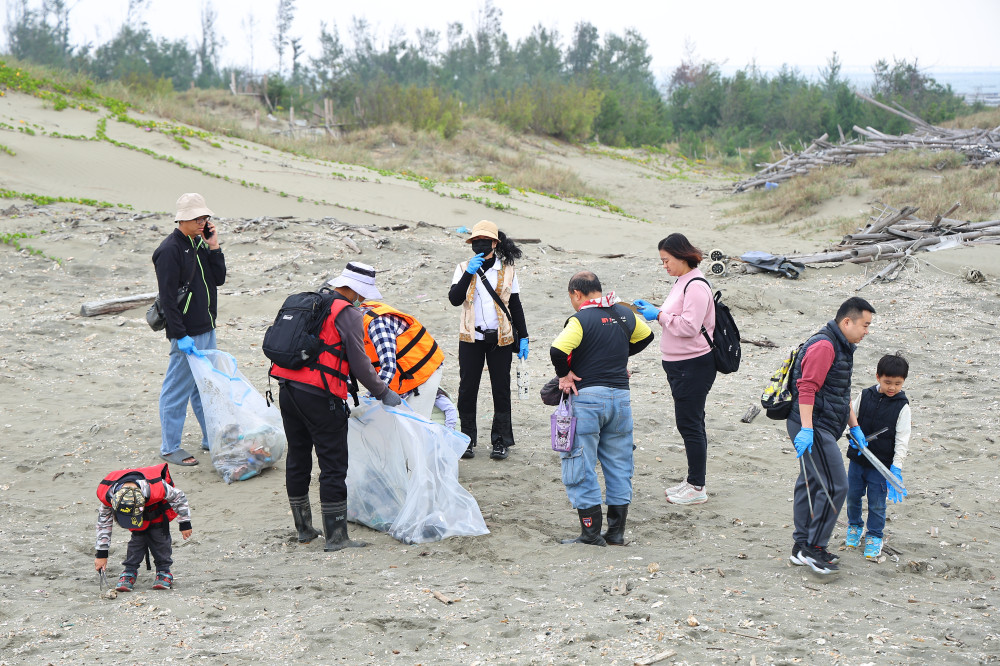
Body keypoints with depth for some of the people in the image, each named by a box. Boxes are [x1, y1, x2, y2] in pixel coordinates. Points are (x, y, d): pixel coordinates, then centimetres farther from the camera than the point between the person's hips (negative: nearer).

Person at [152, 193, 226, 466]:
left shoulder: (199, 243, 10)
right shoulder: (170, 250, -16)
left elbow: (219, 279, 10)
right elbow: (167, 297, -19)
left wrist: (214, 247, -2)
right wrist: (180, 336, -21)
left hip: (207, 329, 9)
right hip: (186, 333, -9)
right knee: (178, 390, -1)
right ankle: (169, 447, 8)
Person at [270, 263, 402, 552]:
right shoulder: (348, 313, -6)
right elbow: (359, 362, -9)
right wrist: (383, 393, 2)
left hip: (287, 391, 8)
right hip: (320, 397, -8)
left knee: (298, 459, 17)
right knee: (334, 464, -1)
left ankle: (303, 528, 29)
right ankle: (336, 537, 1)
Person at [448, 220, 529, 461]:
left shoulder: (507, 270, 6)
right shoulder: (464, 268, 4)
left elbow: (515, 305, 10)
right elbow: (454, 299, -10)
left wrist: (523, 337, 6)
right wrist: (469, 273, -19)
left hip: (500, 339, 0)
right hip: (471, 338, 0)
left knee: (501, 389, 3)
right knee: (467, 389, 2)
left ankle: (500, 441, 11)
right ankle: (468, 439, 14)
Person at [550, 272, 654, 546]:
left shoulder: (581, 319, -11)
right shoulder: (625, 314, 8)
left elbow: (558, 350, -26)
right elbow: (645, 336, 27)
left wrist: (564, 374, -9)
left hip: (587, 397, -6)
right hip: (621, 397, 6)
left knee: (581, 466, 2)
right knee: (619, 466, 13)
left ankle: (591, 532, 2)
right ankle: (617, 532, 16)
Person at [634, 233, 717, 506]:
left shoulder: (696, 286, -18)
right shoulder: (681, 282, 13)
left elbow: (689, 326, -25)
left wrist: (659, 316, -17)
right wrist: (653, 309, 7)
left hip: (694, 365, -10)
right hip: (678, 364, 10)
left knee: (689, 423, -5)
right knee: (690, 423, 16)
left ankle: (697, 488, 2)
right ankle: (693, 480, 26)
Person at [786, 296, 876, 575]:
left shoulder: (841, 347, 18)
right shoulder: (823, 346, -17)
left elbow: (843, 394, 28)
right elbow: (807, 388, -24)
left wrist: (854, 427, 26)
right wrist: (807, 429, -29)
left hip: (821, 429, 11)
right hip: (812, 428, -11)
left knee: (810, 484, 14)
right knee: (835, 486, -11)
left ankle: (802, 547, 21)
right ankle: (814, 548, -6)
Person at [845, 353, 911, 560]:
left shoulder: (902, 406, -9)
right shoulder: (865, 396, -3)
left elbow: (902, 439, -9)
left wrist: (896, 466, -14)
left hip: (881, 464, -3)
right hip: (857, 458, 3)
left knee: (877, 503, 4)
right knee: (853, 496, 15)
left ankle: (874, 536, 22)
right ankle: (854, 525, 38)